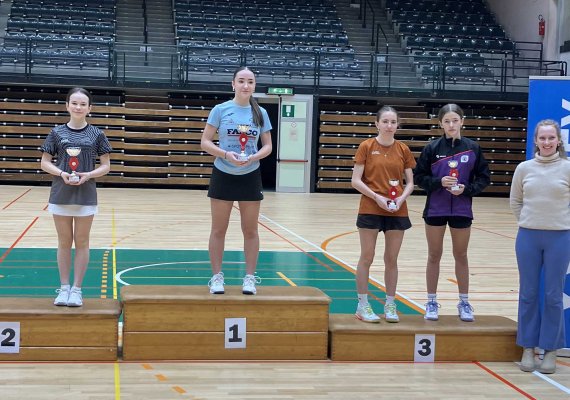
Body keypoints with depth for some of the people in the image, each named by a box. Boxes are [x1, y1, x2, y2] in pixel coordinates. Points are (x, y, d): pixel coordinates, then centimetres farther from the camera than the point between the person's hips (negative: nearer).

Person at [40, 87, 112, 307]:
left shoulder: (96, 134, 0)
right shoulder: (57, 132, 1)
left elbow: (105, 166, 3)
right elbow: (45, 162, 4)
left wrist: (88, 175, -15)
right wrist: (61, 173, -14)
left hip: (86, 196, -1)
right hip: (60, 195, 1)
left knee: (81, 242, 5)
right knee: (64, 242, 9)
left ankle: (77, 289, 13)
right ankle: (64, 288, 17)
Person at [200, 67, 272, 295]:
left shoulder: (260, 113, 1)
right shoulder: (220, 110, -5)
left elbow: (267, 146, 5)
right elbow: (205, 142, -5)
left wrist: (254, 157, -16)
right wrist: (226, 154, -21)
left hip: (250, 177, 2)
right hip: (223, 175, -1)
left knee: (250, 230, 7)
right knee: (218, 230, 5)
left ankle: (250, 277, 17)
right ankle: (217, 277, 15)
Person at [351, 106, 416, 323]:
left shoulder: (403, 149, 5)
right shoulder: (366, 146, -4)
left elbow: (410, 183, 8)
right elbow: (356, 181, -6)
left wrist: (401, 199, -10)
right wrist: (377, 197, -16)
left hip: (397, 211, 3)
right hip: (370, 209, -3)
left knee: (392, 259, 9)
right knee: (367, 258, 2)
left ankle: (390, 305, 19)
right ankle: (363, 305, 11)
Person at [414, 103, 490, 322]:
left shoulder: (472, 148, -2)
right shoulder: (432, 148, -4)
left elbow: (484, 177, 3)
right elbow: (419, 176, -2)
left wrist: (466, 189, -13)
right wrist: (439, 182, -17)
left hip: (461, 210, 0)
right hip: (435, 209, 0)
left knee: (461, 256, 11)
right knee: (434, 256, 9)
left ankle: (464, 302, 23)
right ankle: (432, 302, 20)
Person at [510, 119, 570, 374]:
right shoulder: (524, 168, 1)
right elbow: (515, 202, 13)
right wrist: (528, 221, 7)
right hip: (528, 237, 2)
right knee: (528, 294, 8)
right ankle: (528, 348, 18)